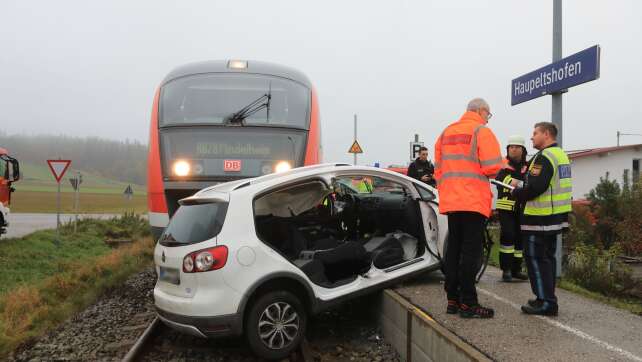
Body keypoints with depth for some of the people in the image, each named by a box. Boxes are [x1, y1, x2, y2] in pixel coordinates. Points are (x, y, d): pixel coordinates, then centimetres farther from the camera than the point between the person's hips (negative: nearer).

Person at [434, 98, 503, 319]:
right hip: (474, 201, -7)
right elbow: (492, 167, -13)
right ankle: (468, 303, -2)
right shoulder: (481, 131, -5)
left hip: (451, 201, 7)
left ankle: (452, 300, 17)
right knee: (471, 251, -4)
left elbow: (438, 169, 16)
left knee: (453, 249, 12)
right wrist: (502, 165, 9)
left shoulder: (446, 132, 16)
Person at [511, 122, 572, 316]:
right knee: (547, 257, 16)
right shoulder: (561, 155, 16)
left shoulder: (544, 157, -16)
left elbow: (535, 188, -25)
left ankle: (545, 302, -2)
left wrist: (517, 192, -7)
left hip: (540, 219, -10)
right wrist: (521, 185, 12)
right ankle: (547, 299, 23)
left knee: (535, 259, -4)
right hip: (556, 217, 10)